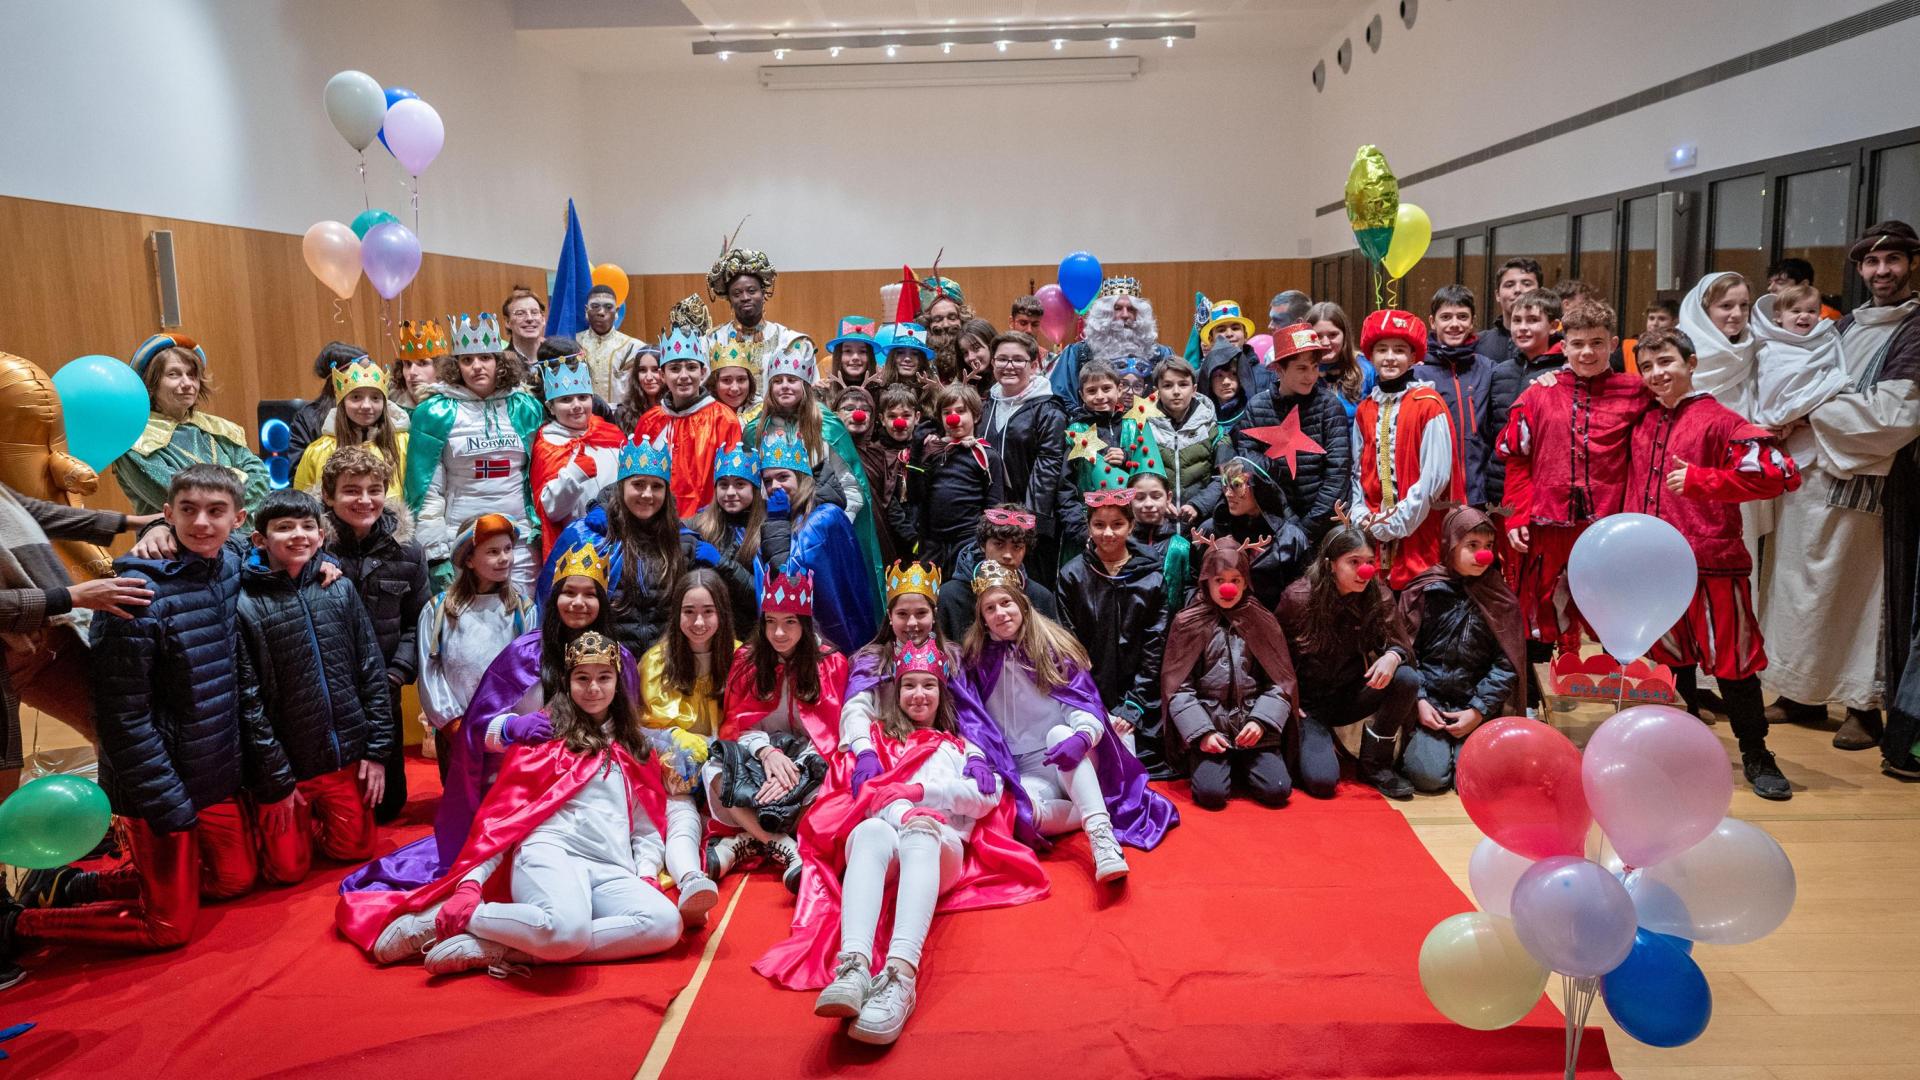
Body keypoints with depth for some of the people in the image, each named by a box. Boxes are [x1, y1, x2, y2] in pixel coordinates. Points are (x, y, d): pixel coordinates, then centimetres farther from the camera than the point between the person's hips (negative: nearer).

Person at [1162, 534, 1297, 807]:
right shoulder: (1188, 623, 1)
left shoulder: (1262, 621, 7)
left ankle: (1239, 766, 17)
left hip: (1253, 725, 2)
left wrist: (1261, 721, -11)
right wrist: (1202, 732, -14)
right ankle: (1206, 765, 14)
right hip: (1206, 724, -2)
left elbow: (1281, 682, 5)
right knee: (1211, 793, -21)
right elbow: (1178, 687, -3)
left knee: (1277, 790, -15)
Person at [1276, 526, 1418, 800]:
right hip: (1306, 704, -3)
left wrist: (1393, 656, -29)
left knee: (1407, 679, -25)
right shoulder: (1298, 598, -14)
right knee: (1322, 781, -25)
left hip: (1350, 697, 4)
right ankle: (1312, 745, 14)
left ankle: (1375, 764, -5)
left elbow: (1401, 645, -4)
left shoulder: (1378, 596, -7)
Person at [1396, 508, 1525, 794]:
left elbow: (1506, 662, -2)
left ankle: (1462, 746, 15)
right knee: (1429, 776, -18)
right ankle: (1416, 740, 14)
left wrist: (1479, 710, -10)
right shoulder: (1425, 590, 0)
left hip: (1475, 704, 1)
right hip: (1428, 700, -1)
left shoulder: (1500, 598, 3)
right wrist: (1418, 700, -11)